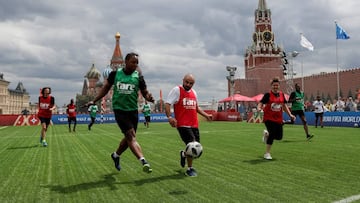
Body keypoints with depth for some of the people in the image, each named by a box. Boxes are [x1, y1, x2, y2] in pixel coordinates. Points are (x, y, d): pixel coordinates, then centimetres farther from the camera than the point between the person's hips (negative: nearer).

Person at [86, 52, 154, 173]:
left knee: (129, 137, 11)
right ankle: (143, 161, -21)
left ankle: (116, 155, 37)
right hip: (119, 109, -2)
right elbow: (106, 88, 12)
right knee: (131, 135, -15)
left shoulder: (138, 77, -1)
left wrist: (149, 98, -21)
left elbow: (145, 93, 2)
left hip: (133, 110, 3)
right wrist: (94, 101, 11)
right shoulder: (115, 73, -1)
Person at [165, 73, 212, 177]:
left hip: (194, 125, 7)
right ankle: (190, 169, 9)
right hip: (183, 125, -7)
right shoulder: (177, 90, -5)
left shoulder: (194, 92, 17)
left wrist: (206, 115, 19)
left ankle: (183, 154, 44)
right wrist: (170, 117, -26)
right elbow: (167, 104, -12)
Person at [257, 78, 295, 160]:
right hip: (269, 118, -5)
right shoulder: (268, 95, -7)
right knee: (272, 134, -14)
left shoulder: (282, 94, 7)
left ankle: (267, 133, 36)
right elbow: (260, 103, -11)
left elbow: (284, 106, 16)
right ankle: (267, 153, 3)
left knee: (279, 137, 2)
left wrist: (290, 115, 9)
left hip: (278, 119, 5)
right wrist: (259, 108, -33)